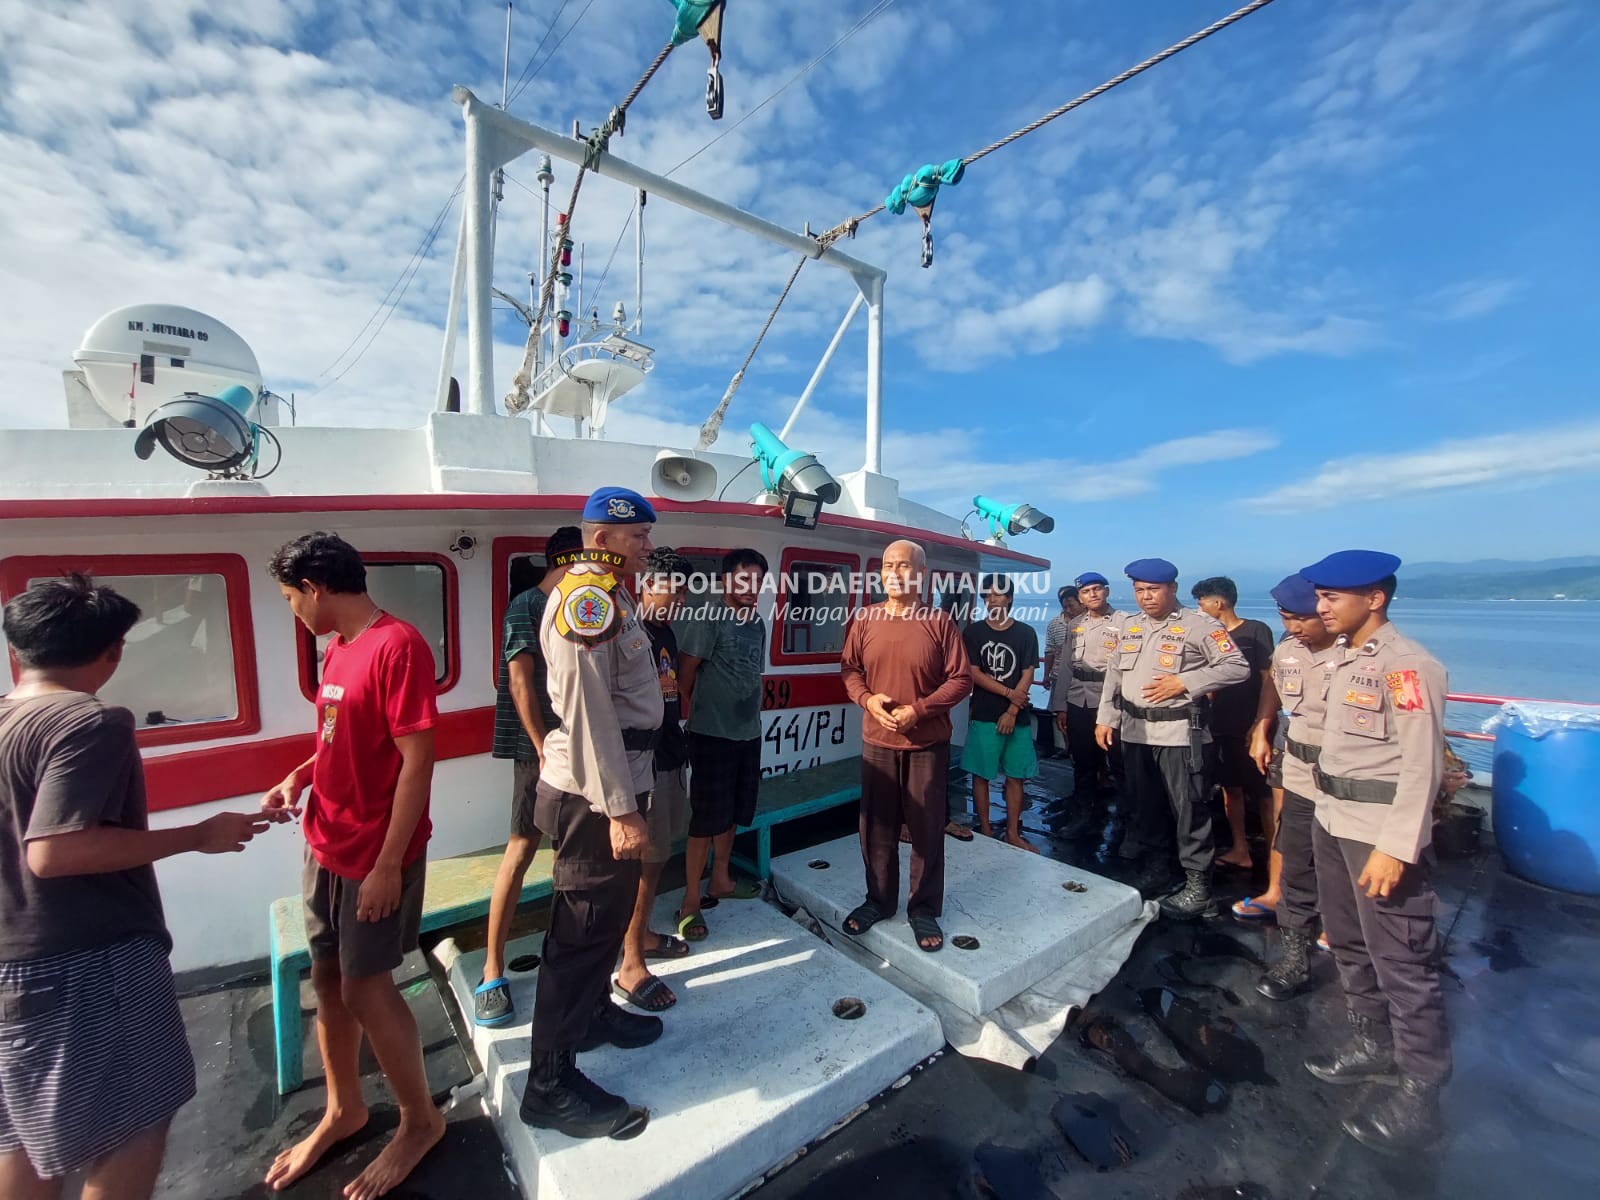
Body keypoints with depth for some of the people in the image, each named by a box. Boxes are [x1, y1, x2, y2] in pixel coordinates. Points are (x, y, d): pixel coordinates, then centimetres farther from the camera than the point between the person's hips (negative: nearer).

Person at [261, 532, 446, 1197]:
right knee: (327, 980, 19)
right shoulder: (337, 648, 7)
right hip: (326, 848, 8)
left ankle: (421, 1120, 28)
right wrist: (297, 777, 1)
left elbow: (417, 760, -23)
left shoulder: (398, 645, -22)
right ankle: (343, 1110, 42)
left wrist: (388, 865, -21)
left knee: (366, 990, 4)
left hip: (376, 856, -8)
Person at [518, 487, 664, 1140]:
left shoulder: (609, 595, 13)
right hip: (596, 795, -10)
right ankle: (551, 1085, 19)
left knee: (608, 911, 23)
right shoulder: (587, 593, -18)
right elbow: (589, 711, -24)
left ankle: (592, 1012, 43)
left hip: (613, 785, 10)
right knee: (584, 926, 2)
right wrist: (619, 809, -23)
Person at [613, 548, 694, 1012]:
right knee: (644, 858, -1)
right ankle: (631, 967, 12)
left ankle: (643, 934, 35)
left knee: (657, 853, 19)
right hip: (645, 761, -9)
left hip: (670, 756, 9)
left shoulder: (665, 632, 13)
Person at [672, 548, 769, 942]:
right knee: (707, 819, 0)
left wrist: (750, 715, 13)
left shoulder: (758, 623, 9)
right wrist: (697, 714, -3)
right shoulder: (709, 619, -13)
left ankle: (720, 880, 36)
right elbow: (685, 674, -12)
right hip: (713, 735, -7)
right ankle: (691, 901, 14)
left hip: (748, 734, 7)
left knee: (732, 814, 19)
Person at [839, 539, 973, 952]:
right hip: (876, 742, 2)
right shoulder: (864, 619, 0)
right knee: (876, 827, 13)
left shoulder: (939, 622, -7)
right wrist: (867, 699, -11)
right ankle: (879, 900, 33)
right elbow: (849, 668, 7)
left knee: (927, 830, 9)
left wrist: (918, 709, -16)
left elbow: (961, 679, -6)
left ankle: (924, 909, 27)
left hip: (928, 744, -2)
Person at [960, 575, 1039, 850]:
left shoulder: (1026, 633, 3)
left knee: (1015, 776, 7)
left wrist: (1012, 712, -9)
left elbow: (1027, 676, -1)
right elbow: (974, 674, -3)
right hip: (983, 716, -1)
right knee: (980, 774, 4)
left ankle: (1013, 833, 18)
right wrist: (1009, 693, -9)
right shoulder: (972, 632, 1)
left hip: (1016, 716, 1)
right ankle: (984, 831, 16)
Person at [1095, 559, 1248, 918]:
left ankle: (1197, 883, 13)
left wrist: (1184, 682, -16)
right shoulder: (1127, 625, 11)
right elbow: (1114, 674, 14)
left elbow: (1237, 666, -9)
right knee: (1144, 804, 16)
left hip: (1178, 731, -6)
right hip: (1134, 729, 6)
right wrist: (1105, 719, 10)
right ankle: (1154, 868, 32)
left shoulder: (1197, 625, -6)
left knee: (1188, 808, 0)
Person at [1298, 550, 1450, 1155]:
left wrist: (1395, 847, -21)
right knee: (1349, 941, 21)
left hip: (1384, 832, -9)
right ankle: (1372, 1044, 40)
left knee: (1401, 961, 3)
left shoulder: (1407, 666, -17)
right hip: (1333, 821, 9)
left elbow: (1422, 765, -19)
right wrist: (1332, 814, 18)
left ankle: (1419, 1089, 20)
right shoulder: (1346, 656, 8)